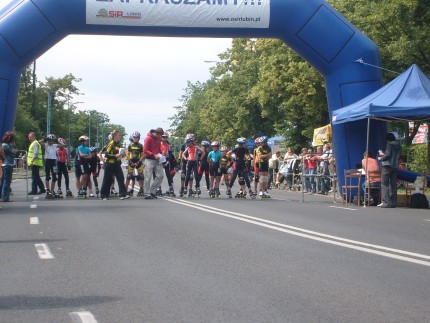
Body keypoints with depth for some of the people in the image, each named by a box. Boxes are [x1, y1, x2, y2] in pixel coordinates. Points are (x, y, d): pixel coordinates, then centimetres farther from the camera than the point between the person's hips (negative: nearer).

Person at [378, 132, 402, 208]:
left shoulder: (390, 144, -7)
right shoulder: (399, 146, 14)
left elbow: (388, 154, -15)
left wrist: (381, 158, 3)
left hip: (387, 165, -7)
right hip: (395, 166, 7)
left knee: (384, 184, -5)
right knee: (393, 184, 10)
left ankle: (386, 202, -12)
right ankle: (393, 202, 9)